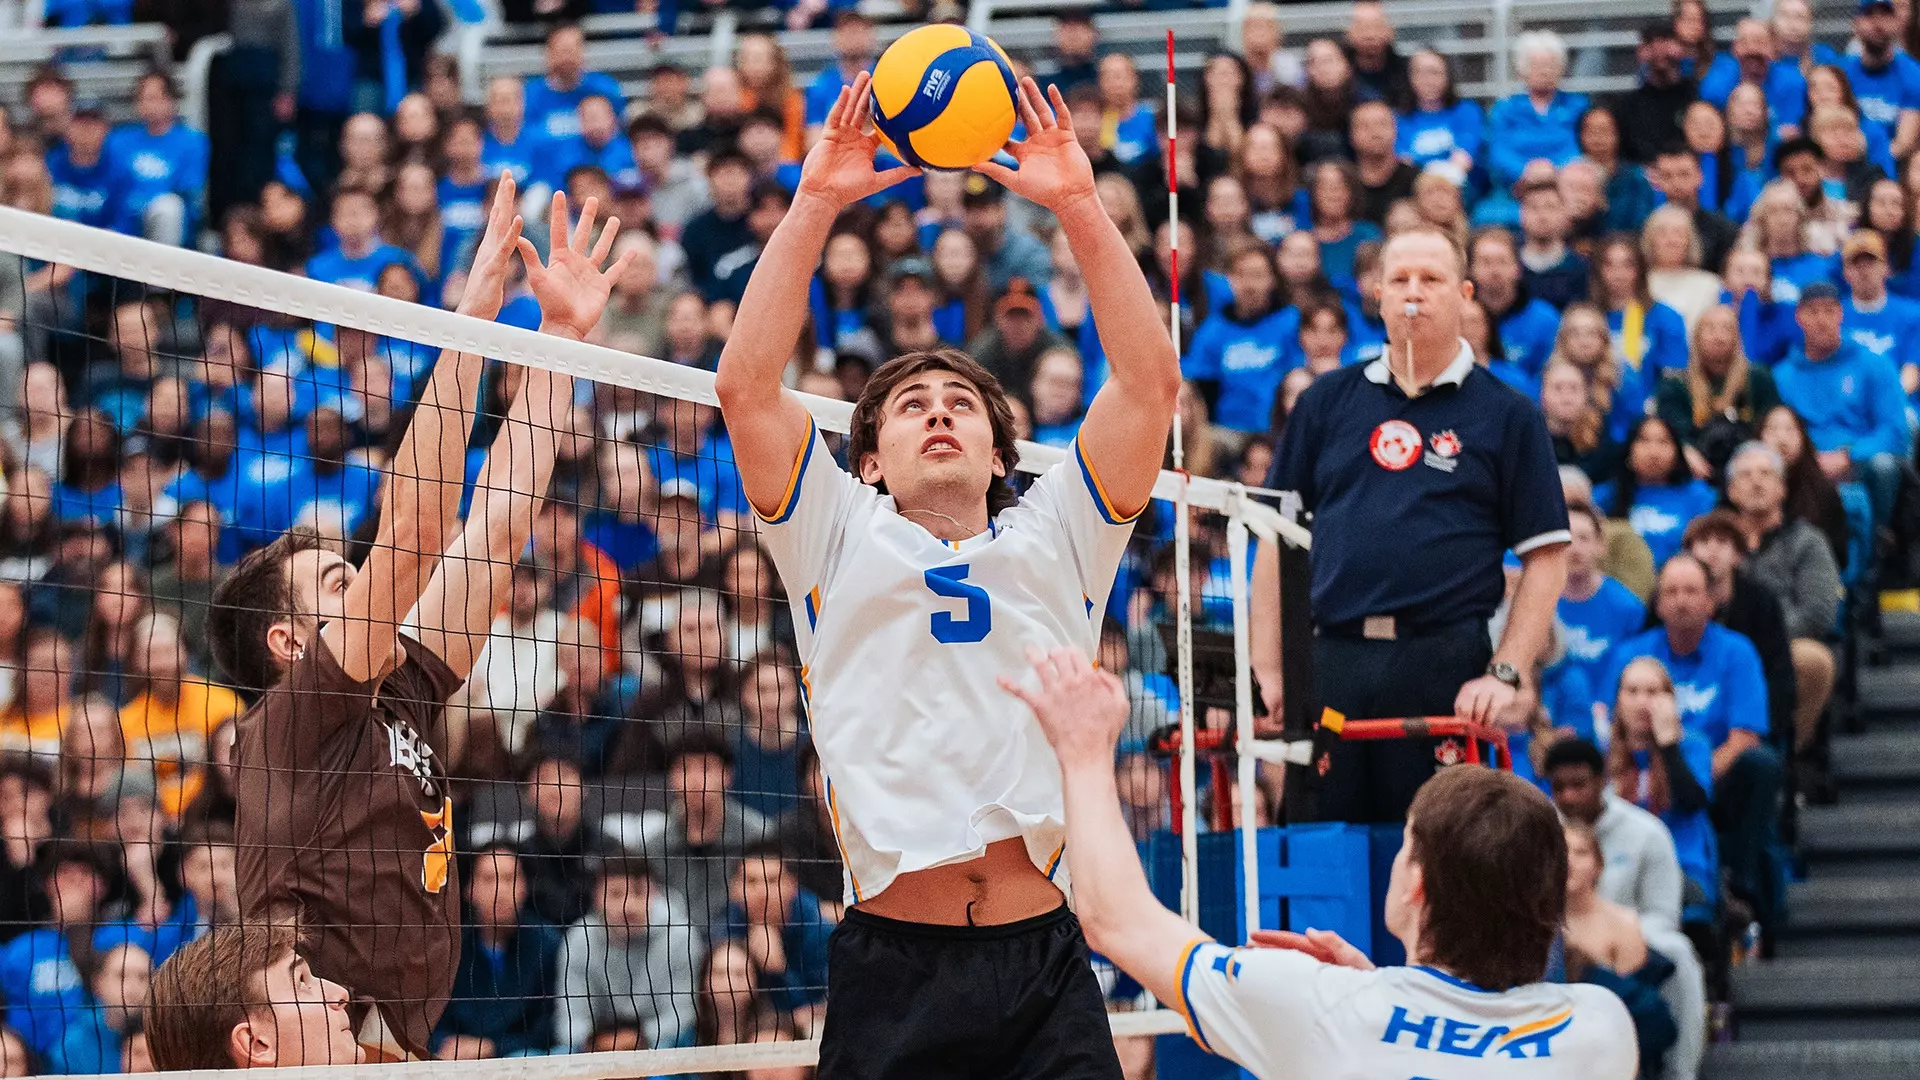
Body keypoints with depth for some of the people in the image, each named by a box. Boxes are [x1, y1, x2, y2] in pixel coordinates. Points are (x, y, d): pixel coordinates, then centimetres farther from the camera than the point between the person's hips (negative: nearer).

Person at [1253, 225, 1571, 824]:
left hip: (1445, 667, -2)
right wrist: (1267, 667, 4)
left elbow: (1546, 557, 2)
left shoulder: (1507, 415, 7)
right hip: (1329, 660, 2)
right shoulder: (1327, 401, 14)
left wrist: (1506, 673, -9)